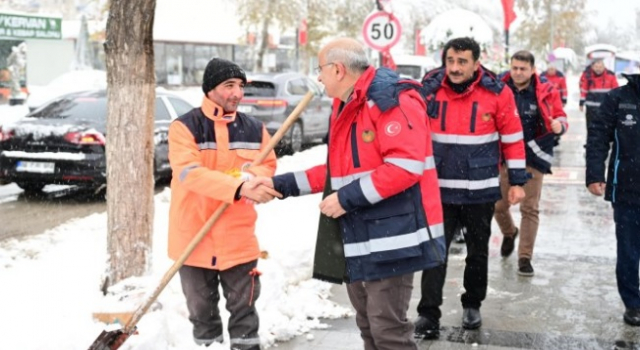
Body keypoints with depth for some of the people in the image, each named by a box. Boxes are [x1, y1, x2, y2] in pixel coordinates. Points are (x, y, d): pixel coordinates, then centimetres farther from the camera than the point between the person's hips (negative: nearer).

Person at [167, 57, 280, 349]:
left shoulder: (254, 129, 4)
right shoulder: (184, 127, -10)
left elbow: (269, 167, 12)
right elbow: (189, 173, -24)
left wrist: (253, 176, -13)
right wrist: (240, 188, -35)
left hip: (238, 237, 2)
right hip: (194, 237, -2)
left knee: (244, 308, 10)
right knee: (202, 310, 13)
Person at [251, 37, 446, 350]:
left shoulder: (391, 100, -15)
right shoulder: (345, 109, 17)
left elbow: (406, 165, -25)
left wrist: (348, 198, -21)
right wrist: (281, 184, 18)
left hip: (390, 238, -10)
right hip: (359, 240, 10)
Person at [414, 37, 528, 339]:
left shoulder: (497, 93, -10)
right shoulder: (429, 90, -6)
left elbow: (513, 138, -3)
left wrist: (517, 181, -2)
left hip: (481, 190, 0)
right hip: (439, 188, 1)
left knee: (478, 250, 15)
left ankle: (472, 304, 33)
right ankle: (429, 313, 6)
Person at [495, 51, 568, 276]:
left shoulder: (546, 92, -7)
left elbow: (560, 117, -1)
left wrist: (559, 125, -25)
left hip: (533, 158, -2)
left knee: (530, 209, 2)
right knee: (498, 205, 10)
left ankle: (525, 257, 11)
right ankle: (509, 233, 43)